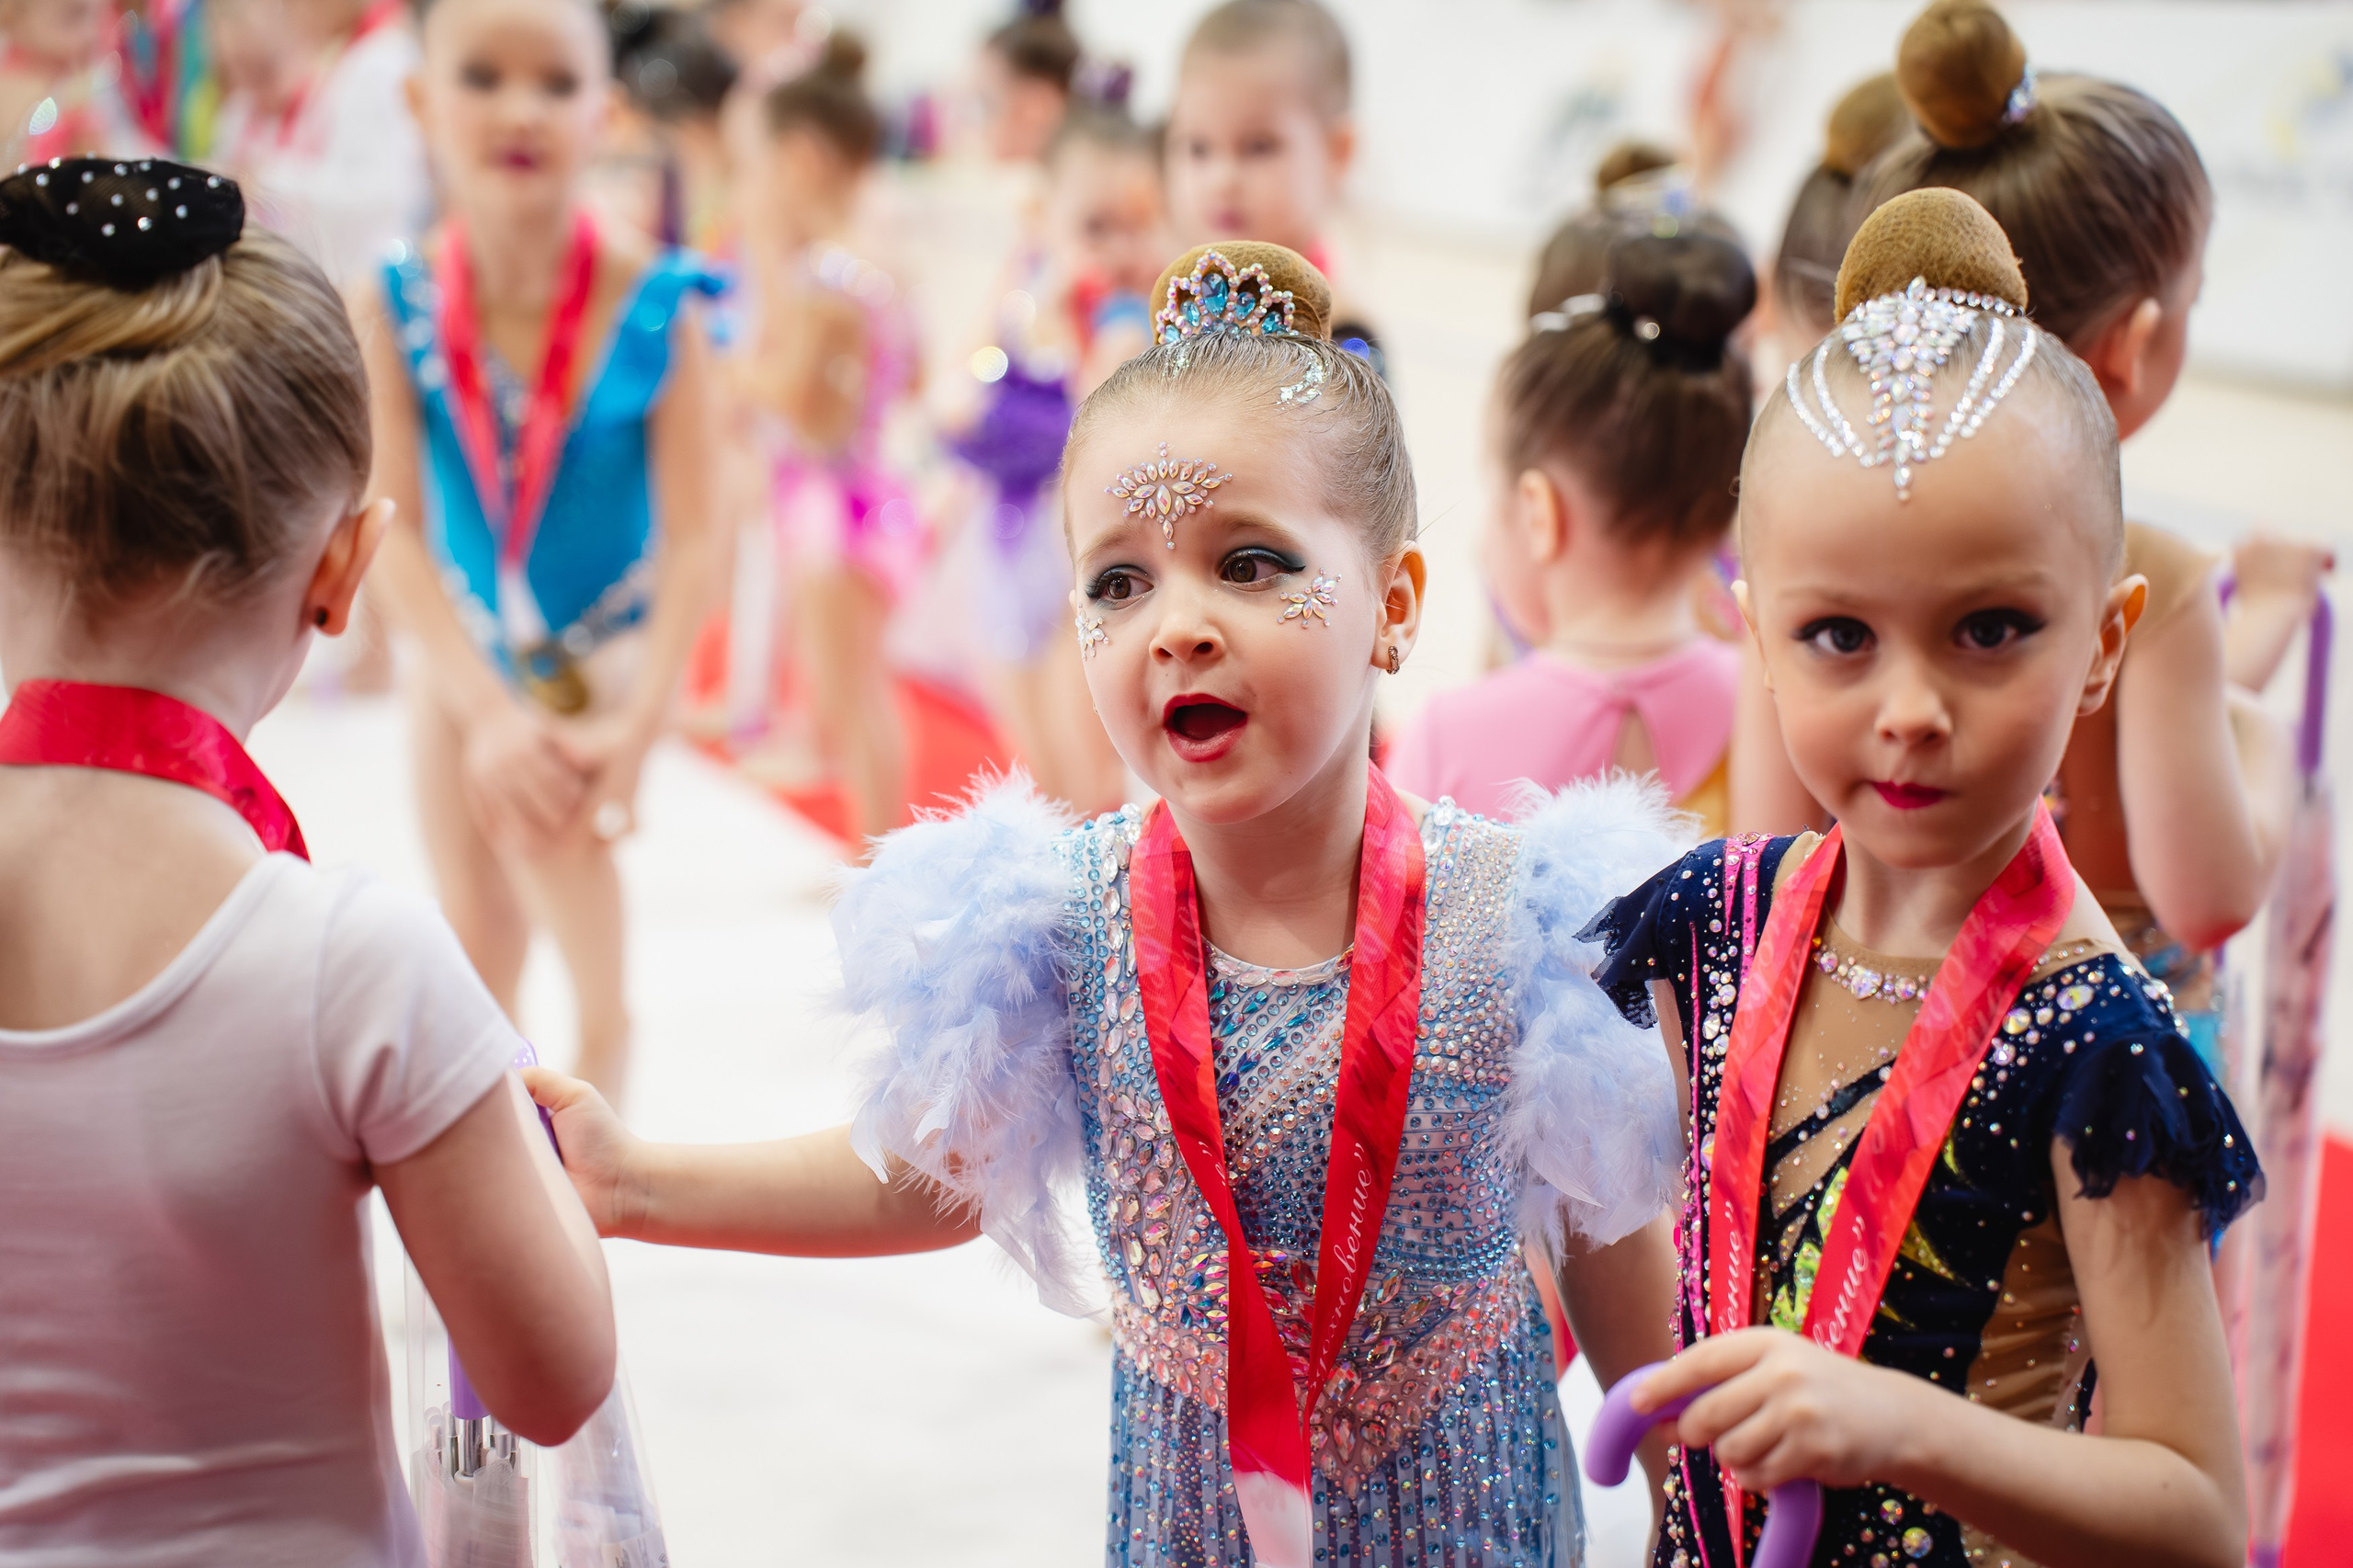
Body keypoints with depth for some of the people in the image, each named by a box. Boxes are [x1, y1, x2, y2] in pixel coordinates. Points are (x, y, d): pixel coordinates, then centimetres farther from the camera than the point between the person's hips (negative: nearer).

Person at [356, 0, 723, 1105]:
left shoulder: (654, 309, -22)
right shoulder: (393, 309, -17)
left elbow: (690, 534, -20)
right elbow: (396, 528, -17)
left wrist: (636, 724, -27)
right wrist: (486, 710, -25)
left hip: (607, 649, -2)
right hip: (461, 654, 3)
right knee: (475, 947, 14)